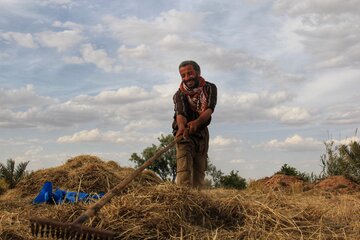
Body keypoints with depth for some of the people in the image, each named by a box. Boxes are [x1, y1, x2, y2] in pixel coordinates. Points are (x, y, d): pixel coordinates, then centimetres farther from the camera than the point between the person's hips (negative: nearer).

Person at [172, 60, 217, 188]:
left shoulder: (210, 88, -7)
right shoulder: (179, 94, -13)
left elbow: (209, 110, -22)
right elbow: (180, 114, -30)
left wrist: (197, 122, -43)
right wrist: (181, 127, -54)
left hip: (202, 132, 3)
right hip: (185, 134, -3)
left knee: (200, 168, 5)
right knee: (184, 167, -21)